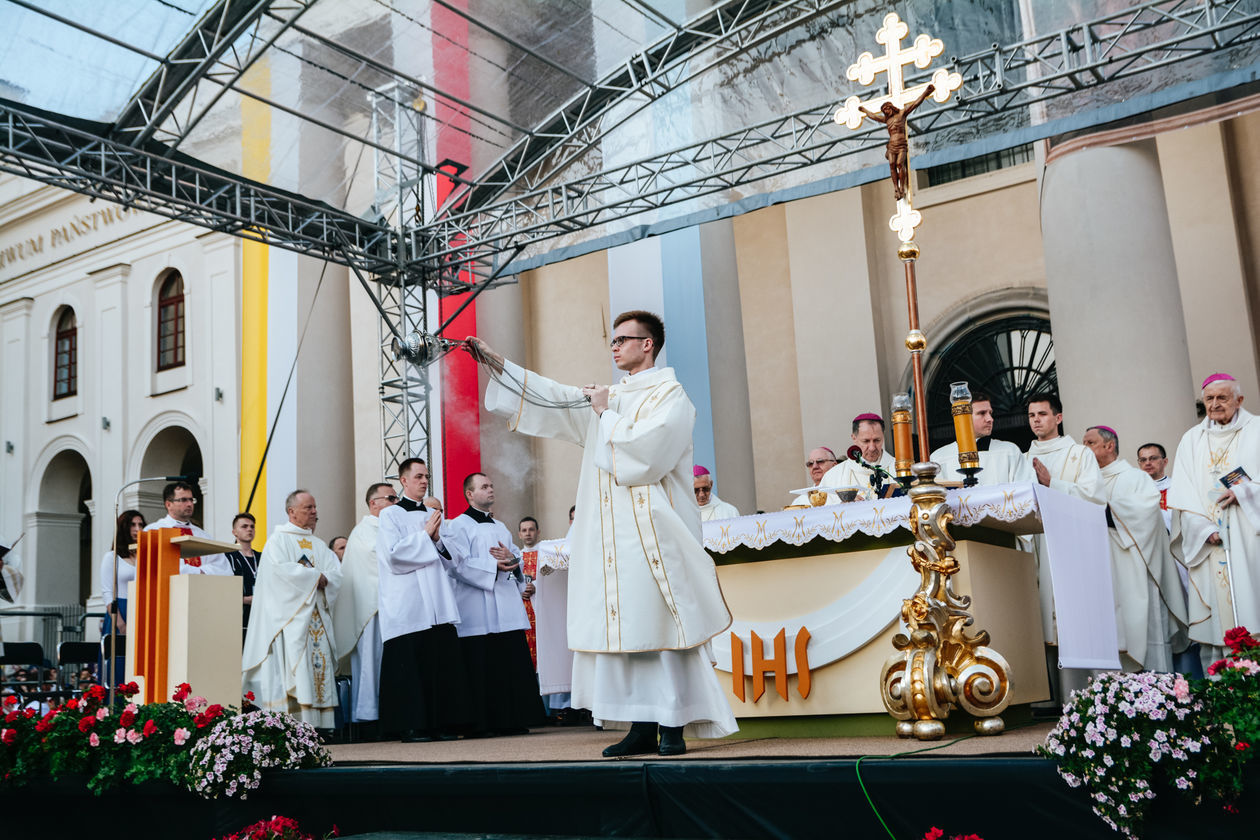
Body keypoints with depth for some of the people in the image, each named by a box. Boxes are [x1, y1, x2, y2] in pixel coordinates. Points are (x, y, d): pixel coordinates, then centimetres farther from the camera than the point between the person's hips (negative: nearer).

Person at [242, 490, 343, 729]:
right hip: (290, 614, -6)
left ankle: (320, 724, -3)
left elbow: (336, 573, 11)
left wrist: (323, 579, -10)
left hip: (317, 615, 6)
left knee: (320, 664, -2)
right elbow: (281, 569, -13)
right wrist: (315, 576, -8)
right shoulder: (278, 539, 4)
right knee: (294, 666, -15)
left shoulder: (319, 545, 22)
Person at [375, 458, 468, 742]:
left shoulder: (432, 513, 18)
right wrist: (425, 535, -7)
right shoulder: (391, 515, 2)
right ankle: (411, 726, 1)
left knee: (443, 662, 0)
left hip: (437, 604, 5)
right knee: (411, 666, -6)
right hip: (408, 607, -5)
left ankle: (441, 724, 7)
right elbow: (393, 555, -12)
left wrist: (437, 538, 0)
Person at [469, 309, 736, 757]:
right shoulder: (608, 397, 20)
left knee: (660, 627, -7)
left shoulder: (669, 396, -2)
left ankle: (673, 727, -3)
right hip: (611, 536, 7)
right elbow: (553, 397, 17)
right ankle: (643, 726, 9)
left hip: (652, 531, -7)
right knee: (624, 627, 4)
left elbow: (641, 451, -16)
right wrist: (495, 361, 12)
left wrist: (607, 415, -3)